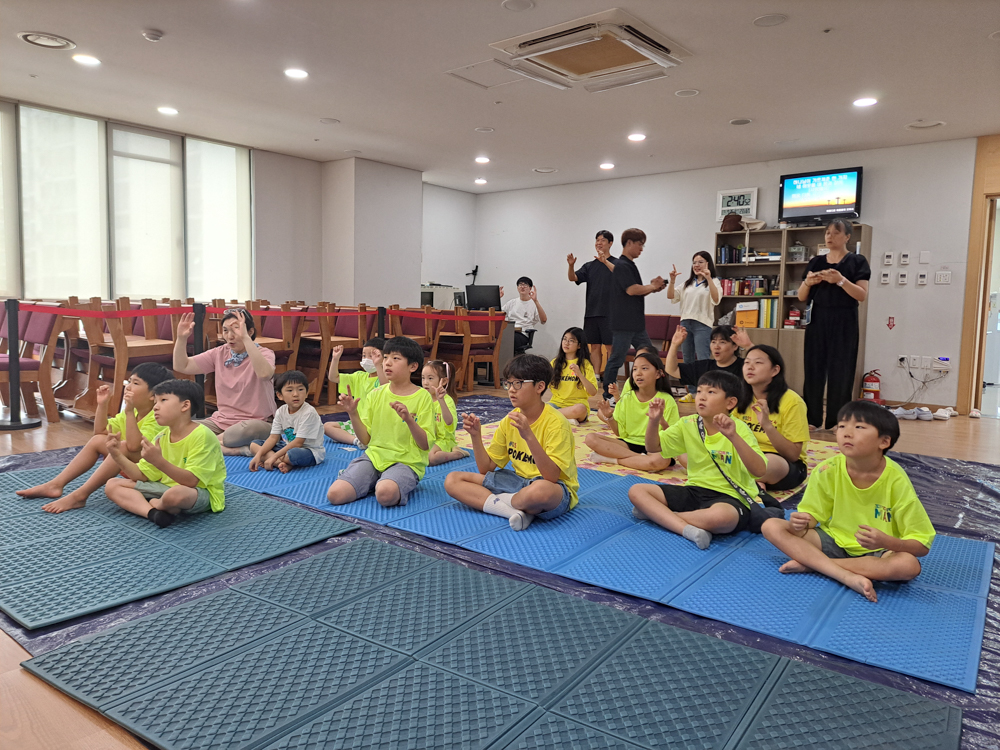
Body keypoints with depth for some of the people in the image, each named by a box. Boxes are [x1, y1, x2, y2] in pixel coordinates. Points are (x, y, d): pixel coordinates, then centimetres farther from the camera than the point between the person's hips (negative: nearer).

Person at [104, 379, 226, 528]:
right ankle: (152, 512, -21)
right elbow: (142, 476, 5)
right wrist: (118, 456, -9)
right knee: (112, 485, 2)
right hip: (166, 487, 8)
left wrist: (159, 461, -36)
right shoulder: (162, 437, 6)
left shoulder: (202, 435, -20)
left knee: (174, 494, -41)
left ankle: (153, 503, -5)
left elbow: (191, 481, -26)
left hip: (201, 492, -8)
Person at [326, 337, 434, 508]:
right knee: (335, 494, -19)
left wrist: (409, 420, -23)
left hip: (406, 461, -4)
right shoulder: (376, 394, 8)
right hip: (375, 456, 4)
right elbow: (365, 439, 7)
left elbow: (425, 445, -8)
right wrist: (353, 413, -7)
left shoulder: (422, 397, -4)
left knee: (386, 494, -36)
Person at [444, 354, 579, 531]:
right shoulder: (509, 420, 3)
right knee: (452, 480, -5)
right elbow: (486, 468, 6)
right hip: (519, 482, 7)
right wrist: (476, 436, -9)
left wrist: (529, 436, -36)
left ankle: (498, 500, -10)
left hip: (557, 490, -7)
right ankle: (518, 510, -19)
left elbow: (552, 476, -28)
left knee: (540, 490, -44)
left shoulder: (555, 422, -17)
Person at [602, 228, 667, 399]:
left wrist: (653, 288, 7)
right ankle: (608, 396, 6)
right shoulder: (622, 265, -12)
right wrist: (652, 286, -9)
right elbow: (631, 290, -23)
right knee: (616, 359, -2)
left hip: (636, 323, 10)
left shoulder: (630, 265, 18)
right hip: (623, 324, -10)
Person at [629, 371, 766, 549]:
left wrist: (733, 436, -37)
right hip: (695, 490, 6)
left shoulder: (738, 429, -13)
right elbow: (653, 447, 8)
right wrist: (654, 420, -11)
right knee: (636, 491, -9)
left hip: (730, 498, -5)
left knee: (720, 516, -42)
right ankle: (688, 529, -26)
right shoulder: (688, 424, 3)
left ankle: (656, 513, -17)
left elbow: (759, 471, -25)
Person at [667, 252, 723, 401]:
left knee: (703, 361, -12)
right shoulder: (688, 283, 17)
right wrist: (672, 280, -5)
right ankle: (692, 392, 18)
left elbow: (716, 300, -18)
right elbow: (671, 296, 10)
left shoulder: (714, 282, 1)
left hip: (702, 325, -6)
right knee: (688, 360, 10)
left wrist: (708, 279, -26)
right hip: (685, 323, 6)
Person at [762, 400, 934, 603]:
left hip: (876, 552, -2)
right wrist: (800, 523, -28)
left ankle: (810, 563, -23)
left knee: (909, 565, -36)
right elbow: (811, 515, -3)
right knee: (772, 526, -19)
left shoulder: (896, 480, -19)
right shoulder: (828, 470, -13)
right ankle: (849, 577, -31)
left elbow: (922, 545, -14)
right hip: (834, 541, 2)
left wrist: (887, 542, -36)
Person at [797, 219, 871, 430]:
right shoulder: (816, 262, 11)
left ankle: (837, 423, 4)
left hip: (843, 324, -3)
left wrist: (841, 280, -22)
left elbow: (862, 295, -9)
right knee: (813, 370, 2)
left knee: (840, 373, -3)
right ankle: (812, 420, 9)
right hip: (818, 321, 4)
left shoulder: (857, 261, 0)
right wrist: (807, 282, -11)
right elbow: (801, 297, 10)